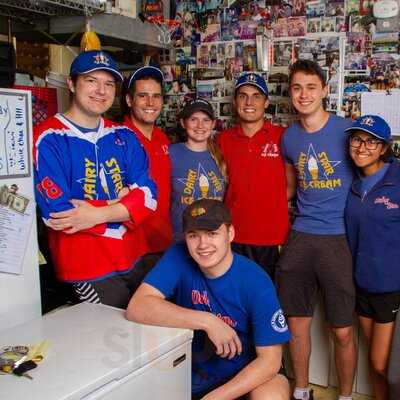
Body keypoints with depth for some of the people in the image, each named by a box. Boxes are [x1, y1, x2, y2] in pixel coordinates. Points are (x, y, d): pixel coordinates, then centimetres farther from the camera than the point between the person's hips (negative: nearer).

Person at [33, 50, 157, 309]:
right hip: (87, 271, -6)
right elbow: (56, 214, -19)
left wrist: (98, 214, -21)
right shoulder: (49, 140, -11)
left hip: (137, 261, 6)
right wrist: (121, 204, -13)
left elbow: (147, 195, -5)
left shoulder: (123, 137, 6)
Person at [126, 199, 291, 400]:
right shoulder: (178, 257, -15)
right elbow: (136, 308, -27)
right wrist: (208, 321, -30)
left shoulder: (256, 283, -21)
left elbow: (269, 359, -18)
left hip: (246, 375, -3)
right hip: (193, 371, 3)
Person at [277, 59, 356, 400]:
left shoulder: (348, 129, -6)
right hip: (300, 237, 4)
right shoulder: (289, 137, 7)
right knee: (297, 323, 12)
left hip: (339, 238, -3)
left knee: (342, 331, 5)